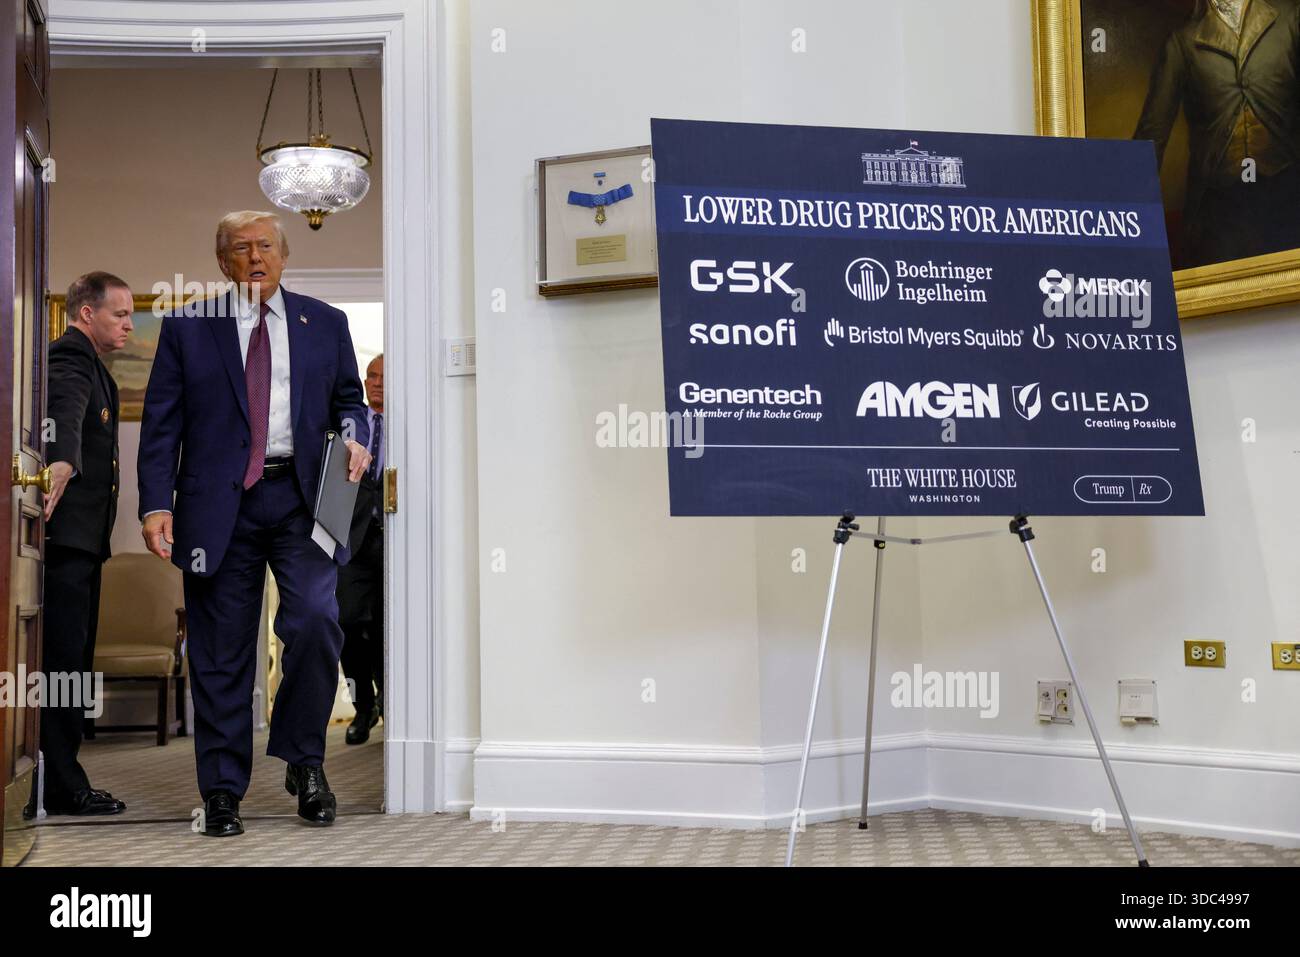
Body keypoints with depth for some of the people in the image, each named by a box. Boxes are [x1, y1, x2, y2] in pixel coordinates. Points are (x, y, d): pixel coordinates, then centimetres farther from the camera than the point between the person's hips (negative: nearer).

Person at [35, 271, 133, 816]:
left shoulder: (87, 363, 23)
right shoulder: (71, 357, -11)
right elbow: (65, 412, -32)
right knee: (63, 657, -9)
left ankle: (62, 784, 15)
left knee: (70, 661, 10)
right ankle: (61, 787, -5)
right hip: (66, 533, -10)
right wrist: (63, 461, -50)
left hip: (79, 539, 10)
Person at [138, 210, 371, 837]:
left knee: (315, 620, -18)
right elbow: (160, 423, 5)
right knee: (221, 652, 3)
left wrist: (355, 437, -4)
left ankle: (303, 759, 3)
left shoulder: (325, 324, 13)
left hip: (301, 498, 0)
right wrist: (155, 504, -5)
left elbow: (348, 398, 19)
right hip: (219, 504, 0)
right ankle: (222, 792, 14)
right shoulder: (186, 328, 9)